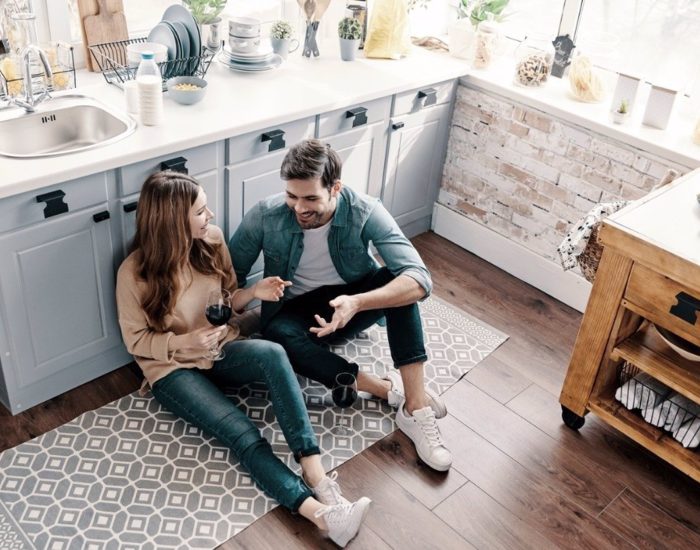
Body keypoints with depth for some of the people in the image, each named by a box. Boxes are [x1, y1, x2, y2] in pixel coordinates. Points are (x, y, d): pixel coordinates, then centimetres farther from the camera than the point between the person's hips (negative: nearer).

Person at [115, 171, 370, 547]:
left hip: (219, 351, 4)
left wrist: (253, 292, -13)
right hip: (174, 370, -3)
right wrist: (185, 342, -25)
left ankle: (315, 474, -37)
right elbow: (136, 341, -8)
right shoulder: (134, 273, -17)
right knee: (243, 434, -28)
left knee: (272, 354, -32)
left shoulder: (212, 240, -5)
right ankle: (319, 512, -39)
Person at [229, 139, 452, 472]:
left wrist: (357, 302, -50)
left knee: (396, 280, -32)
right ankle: (391, 390, -27)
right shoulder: (265, 216, -21)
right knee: (279, 335, -36)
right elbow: (231, 273, -7)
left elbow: (420, 280, -34)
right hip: (295, 310, 1)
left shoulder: (366, 213, -24)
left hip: (352, 300, 0)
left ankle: (416, 406, -31)